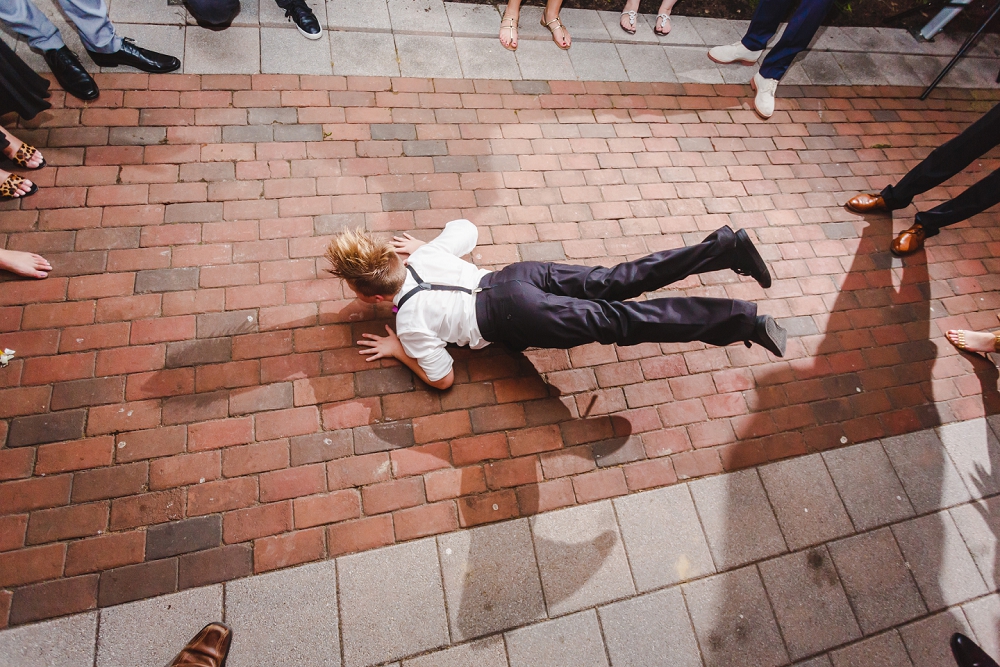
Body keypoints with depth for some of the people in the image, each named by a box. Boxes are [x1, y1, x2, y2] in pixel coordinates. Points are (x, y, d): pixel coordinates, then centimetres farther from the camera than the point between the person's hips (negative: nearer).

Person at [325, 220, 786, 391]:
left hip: (518, 317, -7)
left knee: (619, 321, -8)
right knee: (618, 282, 7)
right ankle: (723, 247, 5)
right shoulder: (421, 258, 13)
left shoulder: (410, 321, -5)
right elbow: (466, 229, 25)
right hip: (519, 274, 7)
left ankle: (741, 320, -7)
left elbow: (442, 378, 0)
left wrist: (397, 350, 10)